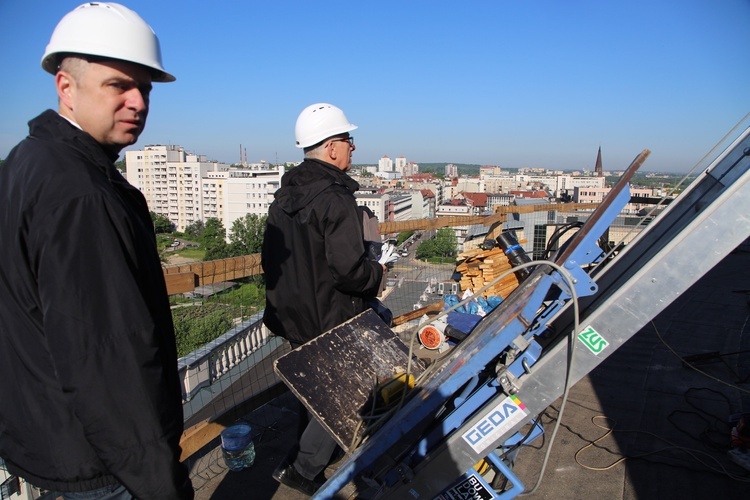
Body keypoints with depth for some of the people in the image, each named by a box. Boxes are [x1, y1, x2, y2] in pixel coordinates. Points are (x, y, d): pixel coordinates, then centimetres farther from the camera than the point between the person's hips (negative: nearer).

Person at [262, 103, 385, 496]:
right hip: (332, 324, -9)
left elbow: (270, 257, 12)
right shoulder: (336, 199, -22)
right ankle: (303, 470, 17)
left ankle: (308, 451, 42)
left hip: (295, 317, 9)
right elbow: (348, 270, -28)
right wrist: (377, 272, -8)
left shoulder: (285, 194, 6)